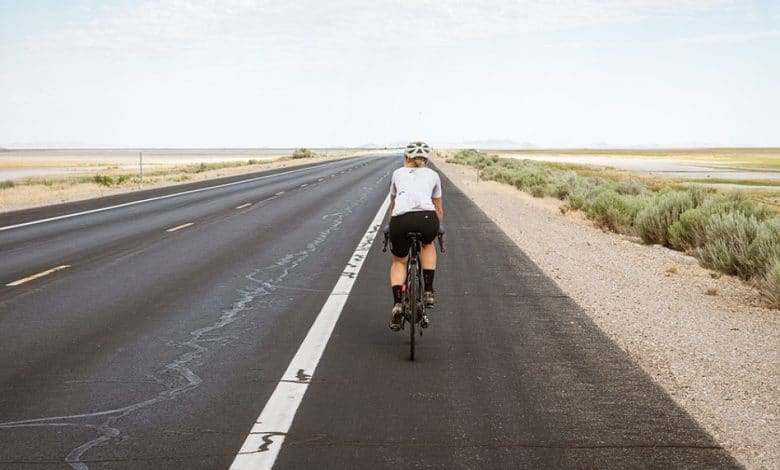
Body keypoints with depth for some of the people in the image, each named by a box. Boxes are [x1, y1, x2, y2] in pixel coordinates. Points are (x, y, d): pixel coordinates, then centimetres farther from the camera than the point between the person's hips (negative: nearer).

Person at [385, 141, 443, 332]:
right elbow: (438, 209, 36)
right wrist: (436, 229, 54)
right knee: (428, 245, 35)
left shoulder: (398, 173, 29)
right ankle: (428, 292, 23)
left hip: (401, 220, 0)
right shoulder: (433, 175, 27)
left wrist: (392, 227, 58)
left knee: (399, 262, 25)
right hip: (427, 219, 0)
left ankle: (397, 303, 4)